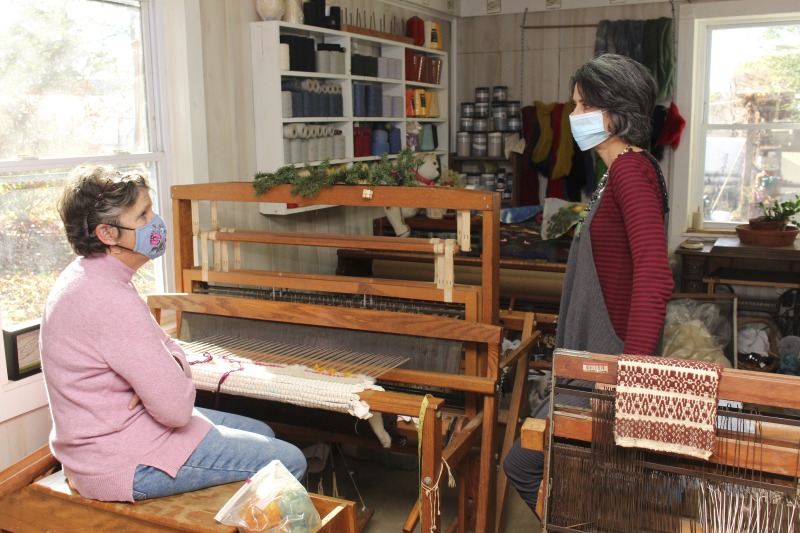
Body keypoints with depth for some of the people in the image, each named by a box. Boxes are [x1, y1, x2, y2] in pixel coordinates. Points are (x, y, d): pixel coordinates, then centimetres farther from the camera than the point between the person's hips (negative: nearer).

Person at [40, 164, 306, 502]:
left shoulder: (86, 278, 6)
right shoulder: (112, 301, -28)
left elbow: (165, 346, 11)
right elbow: (177, 408, -28)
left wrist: (173, 361, -12)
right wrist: (177, 366, -7)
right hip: (120, 463, -10)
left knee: (261, 433, 19)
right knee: (289, 460, -9)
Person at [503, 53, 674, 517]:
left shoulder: (632, 171, -17)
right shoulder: (620, 172, 15)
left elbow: (654, 278, -31)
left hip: (611, 361, -10)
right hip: (596, 358, 10)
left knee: (523, 465, -4)